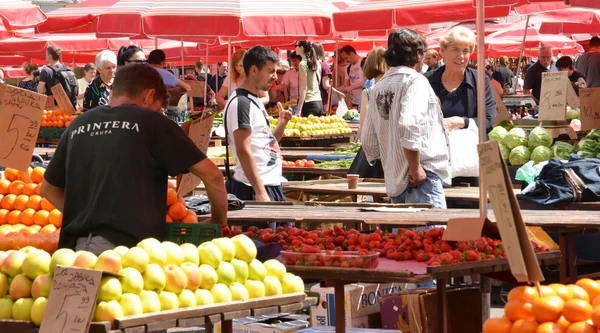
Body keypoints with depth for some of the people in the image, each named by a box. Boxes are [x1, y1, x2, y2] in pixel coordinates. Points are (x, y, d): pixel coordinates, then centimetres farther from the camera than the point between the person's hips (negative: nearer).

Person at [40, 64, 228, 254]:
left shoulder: (78, 125, 17)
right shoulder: (151, 122, 4)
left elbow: (48, 189, 27)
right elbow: (211, 175, 3)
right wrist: (219, 222, 17)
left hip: (74, 245, 5)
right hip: (126, 245, -5)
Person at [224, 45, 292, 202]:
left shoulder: (255, 101, 16)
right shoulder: (241, 103, -14)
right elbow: (243, 151, -20)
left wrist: (283, 123, 4)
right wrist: (260, 193, -24)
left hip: (272, 184, 10)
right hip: (254, 189, -10)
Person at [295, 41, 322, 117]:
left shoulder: (303, 64, -8)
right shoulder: (317, 63, 13)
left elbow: (304, 88, -13)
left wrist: (299, 109, -15)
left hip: (309, 103, -7)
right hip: (319, 102, 7)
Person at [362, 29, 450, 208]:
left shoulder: (378, 88, 16)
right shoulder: (416, 81, -7)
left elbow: (369, 141, 19)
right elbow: (408, 126, -24)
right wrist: (416, 168, -18)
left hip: (394, 181, 8)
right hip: (422, 180, -8)